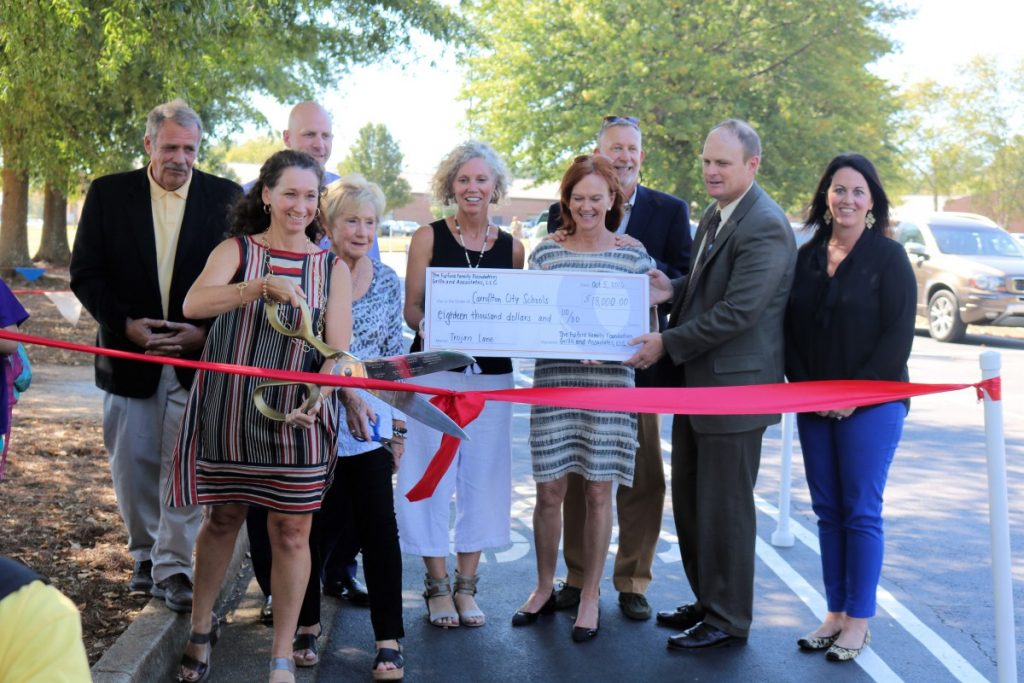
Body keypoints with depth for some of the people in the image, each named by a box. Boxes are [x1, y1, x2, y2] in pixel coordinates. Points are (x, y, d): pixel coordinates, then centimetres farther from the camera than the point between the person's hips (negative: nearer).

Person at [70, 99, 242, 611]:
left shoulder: (225, 198, 0)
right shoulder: (107, 194, 1)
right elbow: (85, 273, 0)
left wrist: (205, 331, -11)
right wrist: (125, 324, -13)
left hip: (198, 355, -1)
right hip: (130, 351, 2)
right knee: (133, 464, 10)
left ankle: (174, 566, 6)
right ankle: (147, 554, 28)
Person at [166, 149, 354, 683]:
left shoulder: (332, 268, 5)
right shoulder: (237, 250, 1)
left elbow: (338, 348, -2)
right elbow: (194, 304, -18)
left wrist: (317, 396, -22)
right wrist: (263, 286, -33)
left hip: (297, 417, 0)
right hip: (229, 409, 0)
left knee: (291, 530, 3)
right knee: (222, 518, 13)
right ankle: (201, 628, 35)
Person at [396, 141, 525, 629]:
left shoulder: (512, 247, 8)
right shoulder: (428, 238, 1)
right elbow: (411, 307, 0)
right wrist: (429, 329, -20)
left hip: (491, 373, 3)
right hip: (436, 370, -2)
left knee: (482, 474, 6)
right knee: (433, 473, 1)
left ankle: (466, 585, 18)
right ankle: (437, 585, 15)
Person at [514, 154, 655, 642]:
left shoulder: (635, 255, 4)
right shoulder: (545, 253, 5)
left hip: (610, 385, -1)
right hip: (554, 382, 1)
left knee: (599, 490, 5)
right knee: (549, 490, 5)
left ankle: (590, 596, 19)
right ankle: (545, 587, 24)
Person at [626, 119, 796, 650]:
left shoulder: (765, 227, -18)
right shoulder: (714, 215, 13)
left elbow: (738, 311, -24)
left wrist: (668, 343, -18)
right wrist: (674, 289, 3)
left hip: (734, 386, -10)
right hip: (696, 383, 10)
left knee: (724, 506, 1)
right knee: (689, 499, 17)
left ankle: (729, 620, 16)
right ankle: (707, 600, 32)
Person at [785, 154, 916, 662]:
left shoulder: (888, 257, -4)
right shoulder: (808, 257, 10)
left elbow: (897, 335, -9)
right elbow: (791, 330, 10)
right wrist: (805, 389, -3)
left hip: (871, 405, -5)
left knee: (861, 512, 0)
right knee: (827, 511, 9)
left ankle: (858, 620, 10)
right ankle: (835, 613, 18)